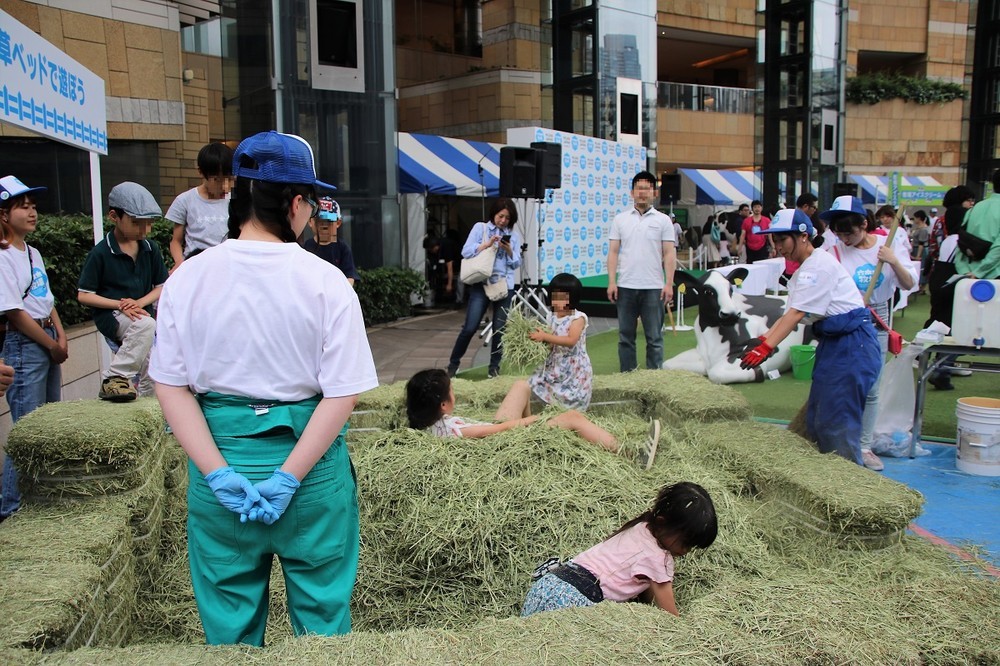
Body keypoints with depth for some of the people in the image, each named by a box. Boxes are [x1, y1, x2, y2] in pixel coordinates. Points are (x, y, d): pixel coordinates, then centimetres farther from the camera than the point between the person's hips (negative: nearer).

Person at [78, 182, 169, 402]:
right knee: (146, 326, -35)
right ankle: (114, 378, -24)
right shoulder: (101, 253, -10)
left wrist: (140, 302, -12)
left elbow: (161, 286, 7)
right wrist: (120, 305, -20)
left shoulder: (150, 249, 3)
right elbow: (83, 295, -9)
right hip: (111, 316, -5)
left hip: (141, 311, 5)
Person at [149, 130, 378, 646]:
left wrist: (219, 472, -7)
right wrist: (288, 477, -11)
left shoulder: (187, 279, -4)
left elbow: (171, 387, -5)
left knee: (229, 621, 19)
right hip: (309, 457, -2)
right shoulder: (324, 282, -12)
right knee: (322, 612, 17)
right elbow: (342, 394, -15)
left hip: (219, 457, 3)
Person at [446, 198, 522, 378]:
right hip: (481, 284, -2)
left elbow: (517, 263, 6)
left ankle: (494, 367, 18)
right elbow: (466, 252, -4)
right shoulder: (480, 228, 4)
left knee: (500, 329, 5)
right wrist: (487, 244, -15)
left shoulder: (514, 234, 9)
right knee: (470, 328, -5)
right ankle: (453, 364, 10)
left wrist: (509, 250, -12)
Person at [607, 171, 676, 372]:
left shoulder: (663, 220, 3)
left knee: (654, 337, 3)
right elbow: (613, 252, 5)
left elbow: (669, 253, -1)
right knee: (626, 335, 8)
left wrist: (669, 284, -9)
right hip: (626, 286, 2)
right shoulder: (620, 219, 7)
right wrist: (611, 282, -3)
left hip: (653, 287, -1)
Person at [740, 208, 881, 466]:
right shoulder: (804, 269, 14)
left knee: (837, 422, -7)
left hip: (853, 345, -10)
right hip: (832, 344, 10)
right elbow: (790, 313, 7)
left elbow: (797, 313, -22)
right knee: (816, 418, 12)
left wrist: (767, 347, -26)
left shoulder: (820, 264, -16)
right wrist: (763, 338, -7)